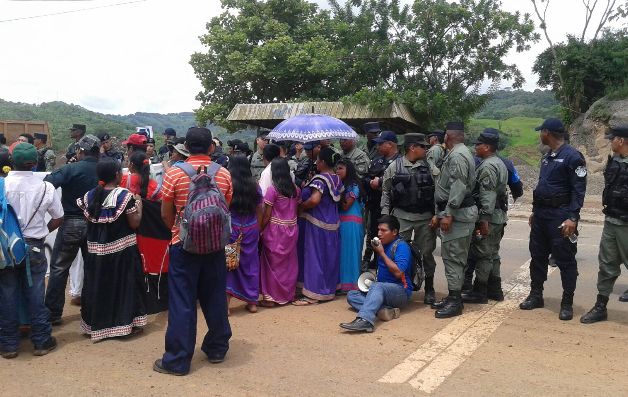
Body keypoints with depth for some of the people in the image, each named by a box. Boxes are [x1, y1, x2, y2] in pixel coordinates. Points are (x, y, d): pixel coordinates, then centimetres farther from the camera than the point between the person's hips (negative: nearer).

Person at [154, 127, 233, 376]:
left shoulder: (174, 173, -10)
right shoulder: (224, 174, -2)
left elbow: (166, 215, -4)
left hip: (184, 244, -2)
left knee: (182, 302, 4)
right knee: (215, 297, 14)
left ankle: (178, 360, 11)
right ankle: (217, 349, 28)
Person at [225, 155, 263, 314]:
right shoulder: (255, 186, 0)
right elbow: (259, 210, 5)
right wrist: (257, 229, 14)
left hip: (231, 228, -3)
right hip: (251, 229, 3)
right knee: (250, 263, 12)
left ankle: (226, 301, 3)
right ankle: (252, 302, 20)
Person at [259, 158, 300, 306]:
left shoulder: (273, 189, -12)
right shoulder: (295, 189, 3)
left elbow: (266, 215, -11)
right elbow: (296, 209, 7)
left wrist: (260, 230, -1)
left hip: (276, 230, -5)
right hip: (292, 229, 5)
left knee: (273, 263, 5)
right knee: (289, 262, 14)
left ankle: (271, 297, 11)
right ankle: (288, 294, 23)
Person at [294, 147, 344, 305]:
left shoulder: (320, 179, -18)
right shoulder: (337, 179, 8)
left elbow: (314, 200, -31)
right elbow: (339, 198, 18)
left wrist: (300, 207, -15)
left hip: (317, 224, -8)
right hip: (332, 224, 8)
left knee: (314, 257, -1)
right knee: (329, 256, 15)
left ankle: (313, 294, 5)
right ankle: (329, 290, 26)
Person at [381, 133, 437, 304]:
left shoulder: (428, 166, 4)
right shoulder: (394, 166, 1)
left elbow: (436, 191, 3)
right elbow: (386, 191, 5)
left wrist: (436, 215, -4)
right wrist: (385, 215, 0)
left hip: (425, 218, 1)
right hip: (402, 216, -1)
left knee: (426, 253, 7)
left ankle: (429, 289, 21)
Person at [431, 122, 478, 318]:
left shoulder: (457, 156, -14)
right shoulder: (454, 154, 20)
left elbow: (458, 187, -23)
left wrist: (448, 214, -24)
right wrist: (439, 213, 21)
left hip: (457, 213, -11)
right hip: (453, 212, 11)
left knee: (453, 257, -7)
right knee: (452, 256, 14)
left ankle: (455, 302, -1)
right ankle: (453, 297, 22)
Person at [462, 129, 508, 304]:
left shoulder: (487, 166, -16)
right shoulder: (499, 163, 17)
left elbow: (488, 196, -24)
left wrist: (484, 219, -24)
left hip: (489, 217, -10)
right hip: (499, 216, 10)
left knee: (483, 255, -4)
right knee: (493, 254, 16)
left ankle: (480, 292, 1)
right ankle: (495, 288, 24)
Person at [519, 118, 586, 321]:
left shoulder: (572, 156, -12)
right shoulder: (547, 157, 15)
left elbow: (578, 190, -15)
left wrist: (572, 218, -21)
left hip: (560, 216, -9)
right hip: (541, 214, 9)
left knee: (565, 260, 0)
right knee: (537, 256, 13)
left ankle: (567, 303, 8)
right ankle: (536, 295, 24)